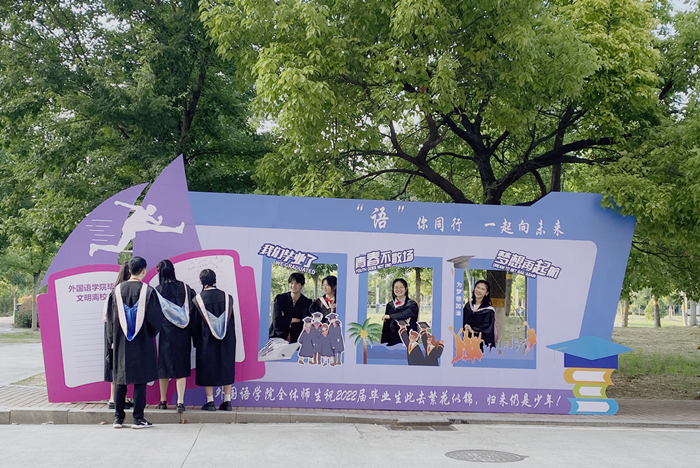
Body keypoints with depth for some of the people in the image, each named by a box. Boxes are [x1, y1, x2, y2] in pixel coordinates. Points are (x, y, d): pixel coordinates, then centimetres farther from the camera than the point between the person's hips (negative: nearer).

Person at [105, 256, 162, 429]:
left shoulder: (116, 291, 0)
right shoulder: (148, 291, -9)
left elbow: (110, 318, 5)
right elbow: (155, 318, -6)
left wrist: (112, 340, 14)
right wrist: (151, 334, 13)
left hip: (121, 343, 3)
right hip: (142, 343, -3)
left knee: (120, 379, 11)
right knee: (140, 379, 2)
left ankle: (118, 418, 13)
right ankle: (138, 419, 2)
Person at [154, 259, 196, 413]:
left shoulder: (158, 290, -5)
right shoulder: (184, 287, 1)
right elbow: (196, 300, 10)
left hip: (167, 332, -1)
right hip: (183, 332, 1)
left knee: (164, 364, 11)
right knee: (181, 366, 2)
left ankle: (163, 400, 20)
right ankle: (180, 402, -7)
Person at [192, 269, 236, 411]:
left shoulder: (198, 299, -8)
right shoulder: (226, 297, -1)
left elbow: (195, 322, -1)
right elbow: (231, 319, 5)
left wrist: (196, 341, 10)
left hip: (206, 340, -2)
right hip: (226, 340, 2)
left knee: (207, 368, 6)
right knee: (226, 367, 10)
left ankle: (210, 401, 5)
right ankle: (227, 401, 10)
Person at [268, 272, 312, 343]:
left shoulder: (307, 302, 5)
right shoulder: (280, 298, 3)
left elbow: (304, 324, -6)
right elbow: (276, 321, -7)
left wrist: (286, 321, -6)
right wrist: (295, 320, -5)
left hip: (295, 339, 0)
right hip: (278, 337, 0)